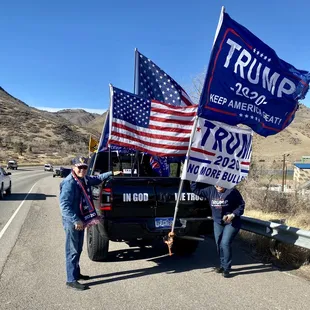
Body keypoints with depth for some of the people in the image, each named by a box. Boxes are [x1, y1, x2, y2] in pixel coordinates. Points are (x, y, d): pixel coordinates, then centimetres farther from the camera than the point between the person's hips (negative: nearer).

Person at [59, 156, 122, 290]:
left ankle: (76, 273, 33)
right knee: (72, 251, -1)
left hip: (80, 220, 9)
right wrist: (76, 220, -28)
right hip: (72, 221, -9)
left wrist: (111, 173, 29)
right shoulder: (69, 183, -20)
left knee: (78, 249, 19)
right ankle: (71, 280, 8)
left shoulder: (84, 179, 6)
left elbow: (97, 178, 28)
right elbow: (64, 205, -24)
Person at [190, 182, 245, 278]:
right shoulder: (210, 191, 0)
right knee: (219, 244, 9)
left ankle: (226, 268, 3)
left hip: (231, 222, -5)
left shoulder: (232, 191, -13)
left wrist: (233, 215, -18)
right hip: (218, 222, 5)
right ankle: (223, 265, 28)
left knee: (225, 243, -13)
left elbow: (241, 205, -7)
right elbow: (196, 190, 5)